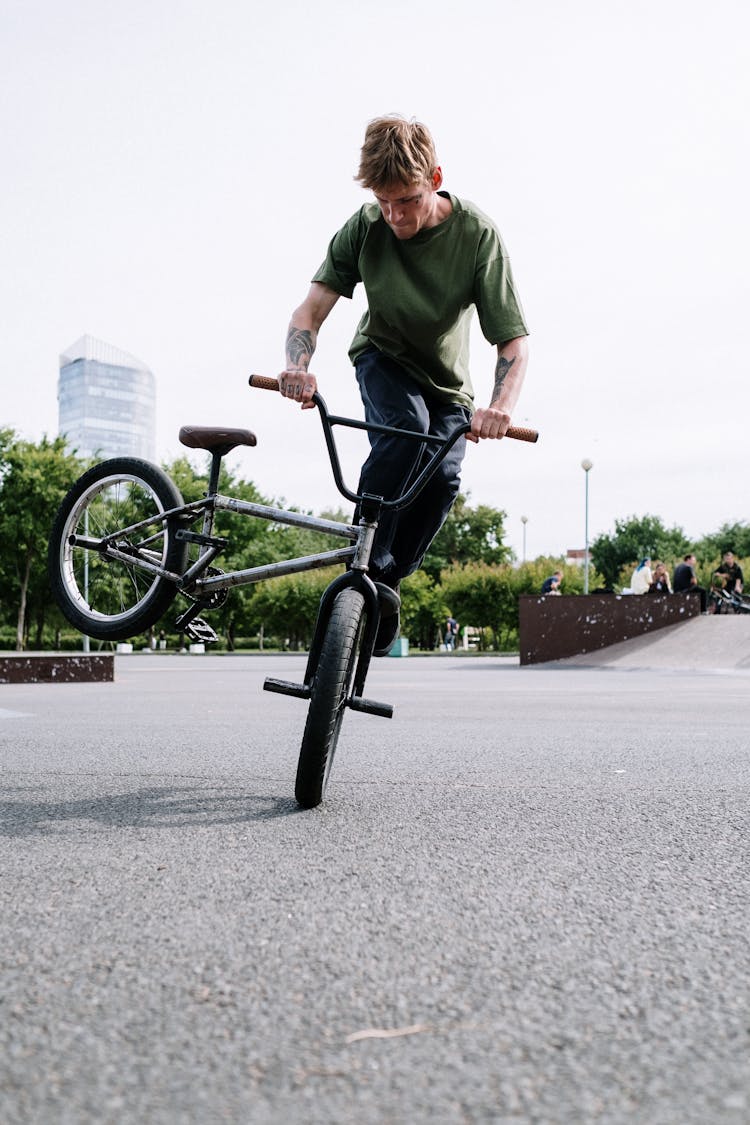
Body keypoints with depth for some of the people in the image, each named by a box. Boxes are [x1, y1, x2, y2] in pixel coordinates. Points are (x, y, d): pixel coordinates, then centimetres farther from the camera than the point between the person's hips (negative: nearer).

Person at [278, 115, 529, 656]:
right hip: (382, 357, 0)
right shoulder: (365, 226, -20)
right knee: (405, 426, -33)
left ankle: (389, 578, -2)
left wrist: (501, 404, -45)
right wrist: (298, 366, -45)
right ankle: (366, 566, -21)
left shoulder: (477, 233, -24)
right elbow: (311, 309, -23)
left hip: (446, 381, 0)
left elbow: (514, 339, -25)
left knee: (442, 475, -24)